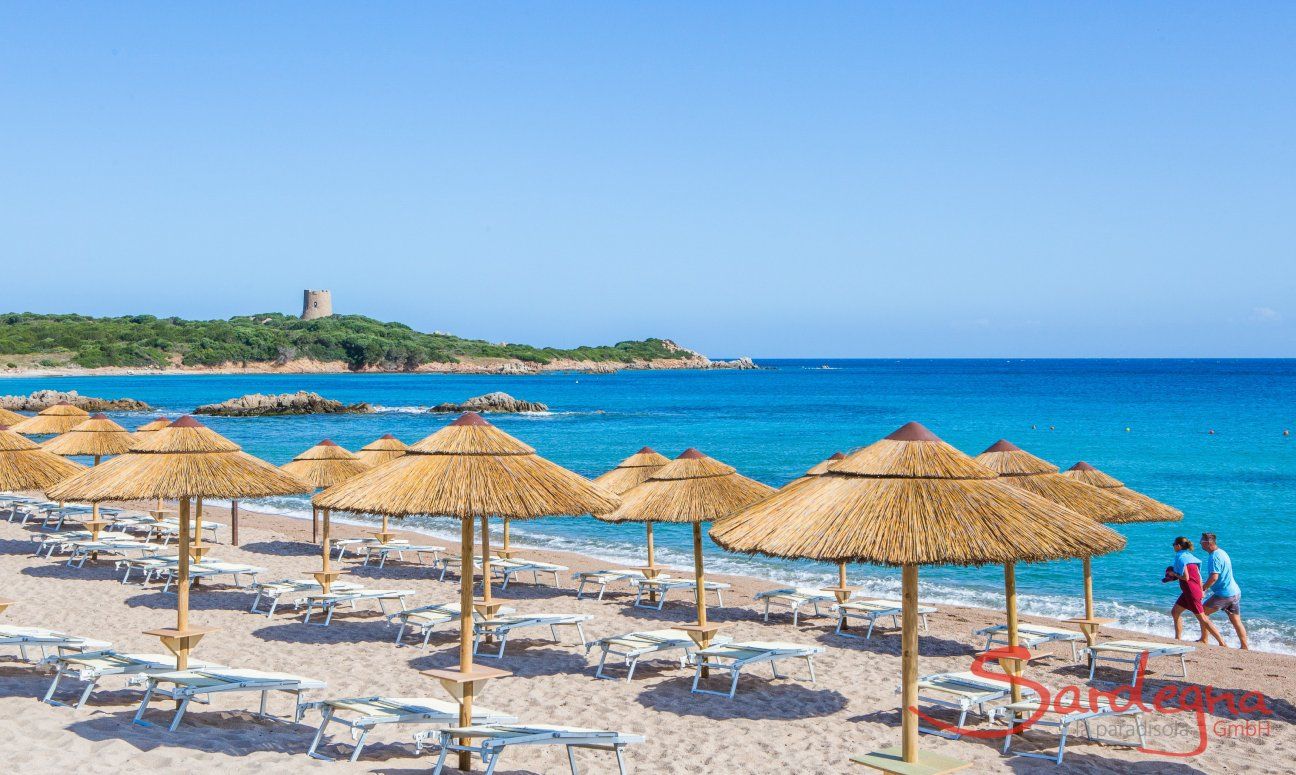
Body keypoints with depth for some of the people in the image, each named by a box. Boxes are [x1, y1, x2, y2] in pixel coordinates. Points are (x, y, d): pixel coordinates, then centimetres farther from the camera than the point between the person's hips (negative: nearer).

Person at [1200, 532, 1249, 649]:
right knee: (1236, 620, 12)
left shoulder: (1214, 557, -18)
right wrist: (1205, 585, 22)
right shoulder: (1222, 553, 13)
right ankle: (1245, 646, 12)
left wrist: (1203, 588, -14)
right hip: (1235, 592, 9)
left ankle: (1204, 640, 8)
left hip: (1224, 594, -9)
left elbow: (1214, 577, -26)